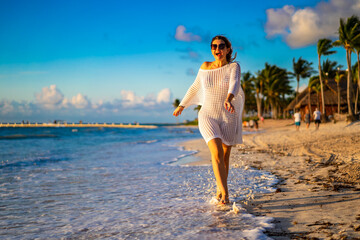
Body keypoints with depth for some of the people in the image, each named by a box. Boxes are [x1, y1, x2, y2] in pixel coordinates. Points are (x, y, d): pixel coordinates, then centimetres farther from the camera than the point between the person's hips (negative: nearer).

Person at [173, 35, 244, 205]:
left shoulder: (234, 67, -4)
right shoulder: (205, 67, 4)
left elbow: (234, 84, -25)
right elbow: (195, 88, 20)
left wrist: (228, 99, -45)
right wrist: (182, 105, 26)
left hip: (228, 119, 0)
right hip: (208, 116, 0)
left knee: (225, 158, 9)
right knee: (217, 153, -21)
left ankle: (219, 191, 29)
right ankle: (225, 194, -22)